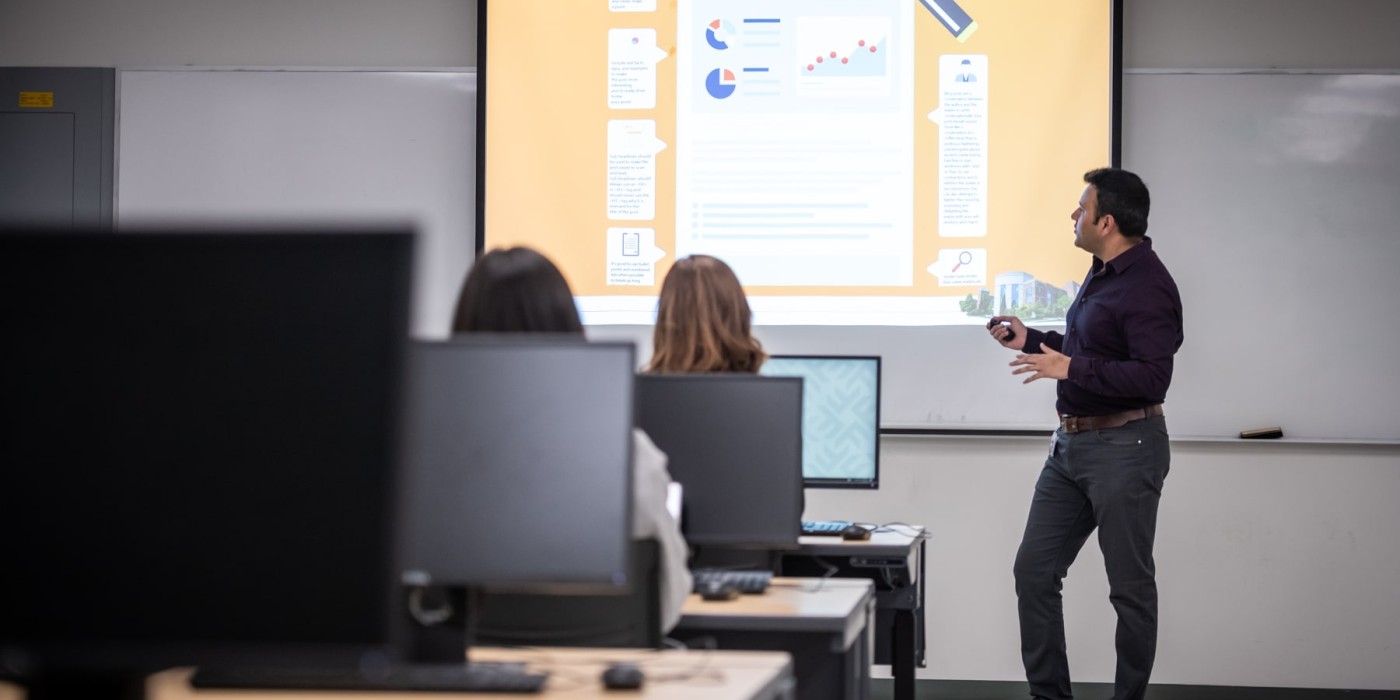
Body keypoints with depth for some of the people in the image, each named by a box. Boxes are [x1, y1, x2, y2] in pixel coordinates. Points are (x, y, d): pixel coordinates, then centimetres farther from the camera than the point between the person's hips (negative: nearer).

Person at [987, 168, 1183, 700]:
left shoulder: (1147, 286, -17)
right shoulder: (1101, 275, 14)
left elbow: (1151, 377, -26)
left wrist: (1070, 368, -27)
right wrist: (1030, 342, 17)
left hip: (1124, 448, -10)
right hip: (1073, 443, 10)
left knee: (1130, 586, 1)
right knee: (1034, 570, 8)